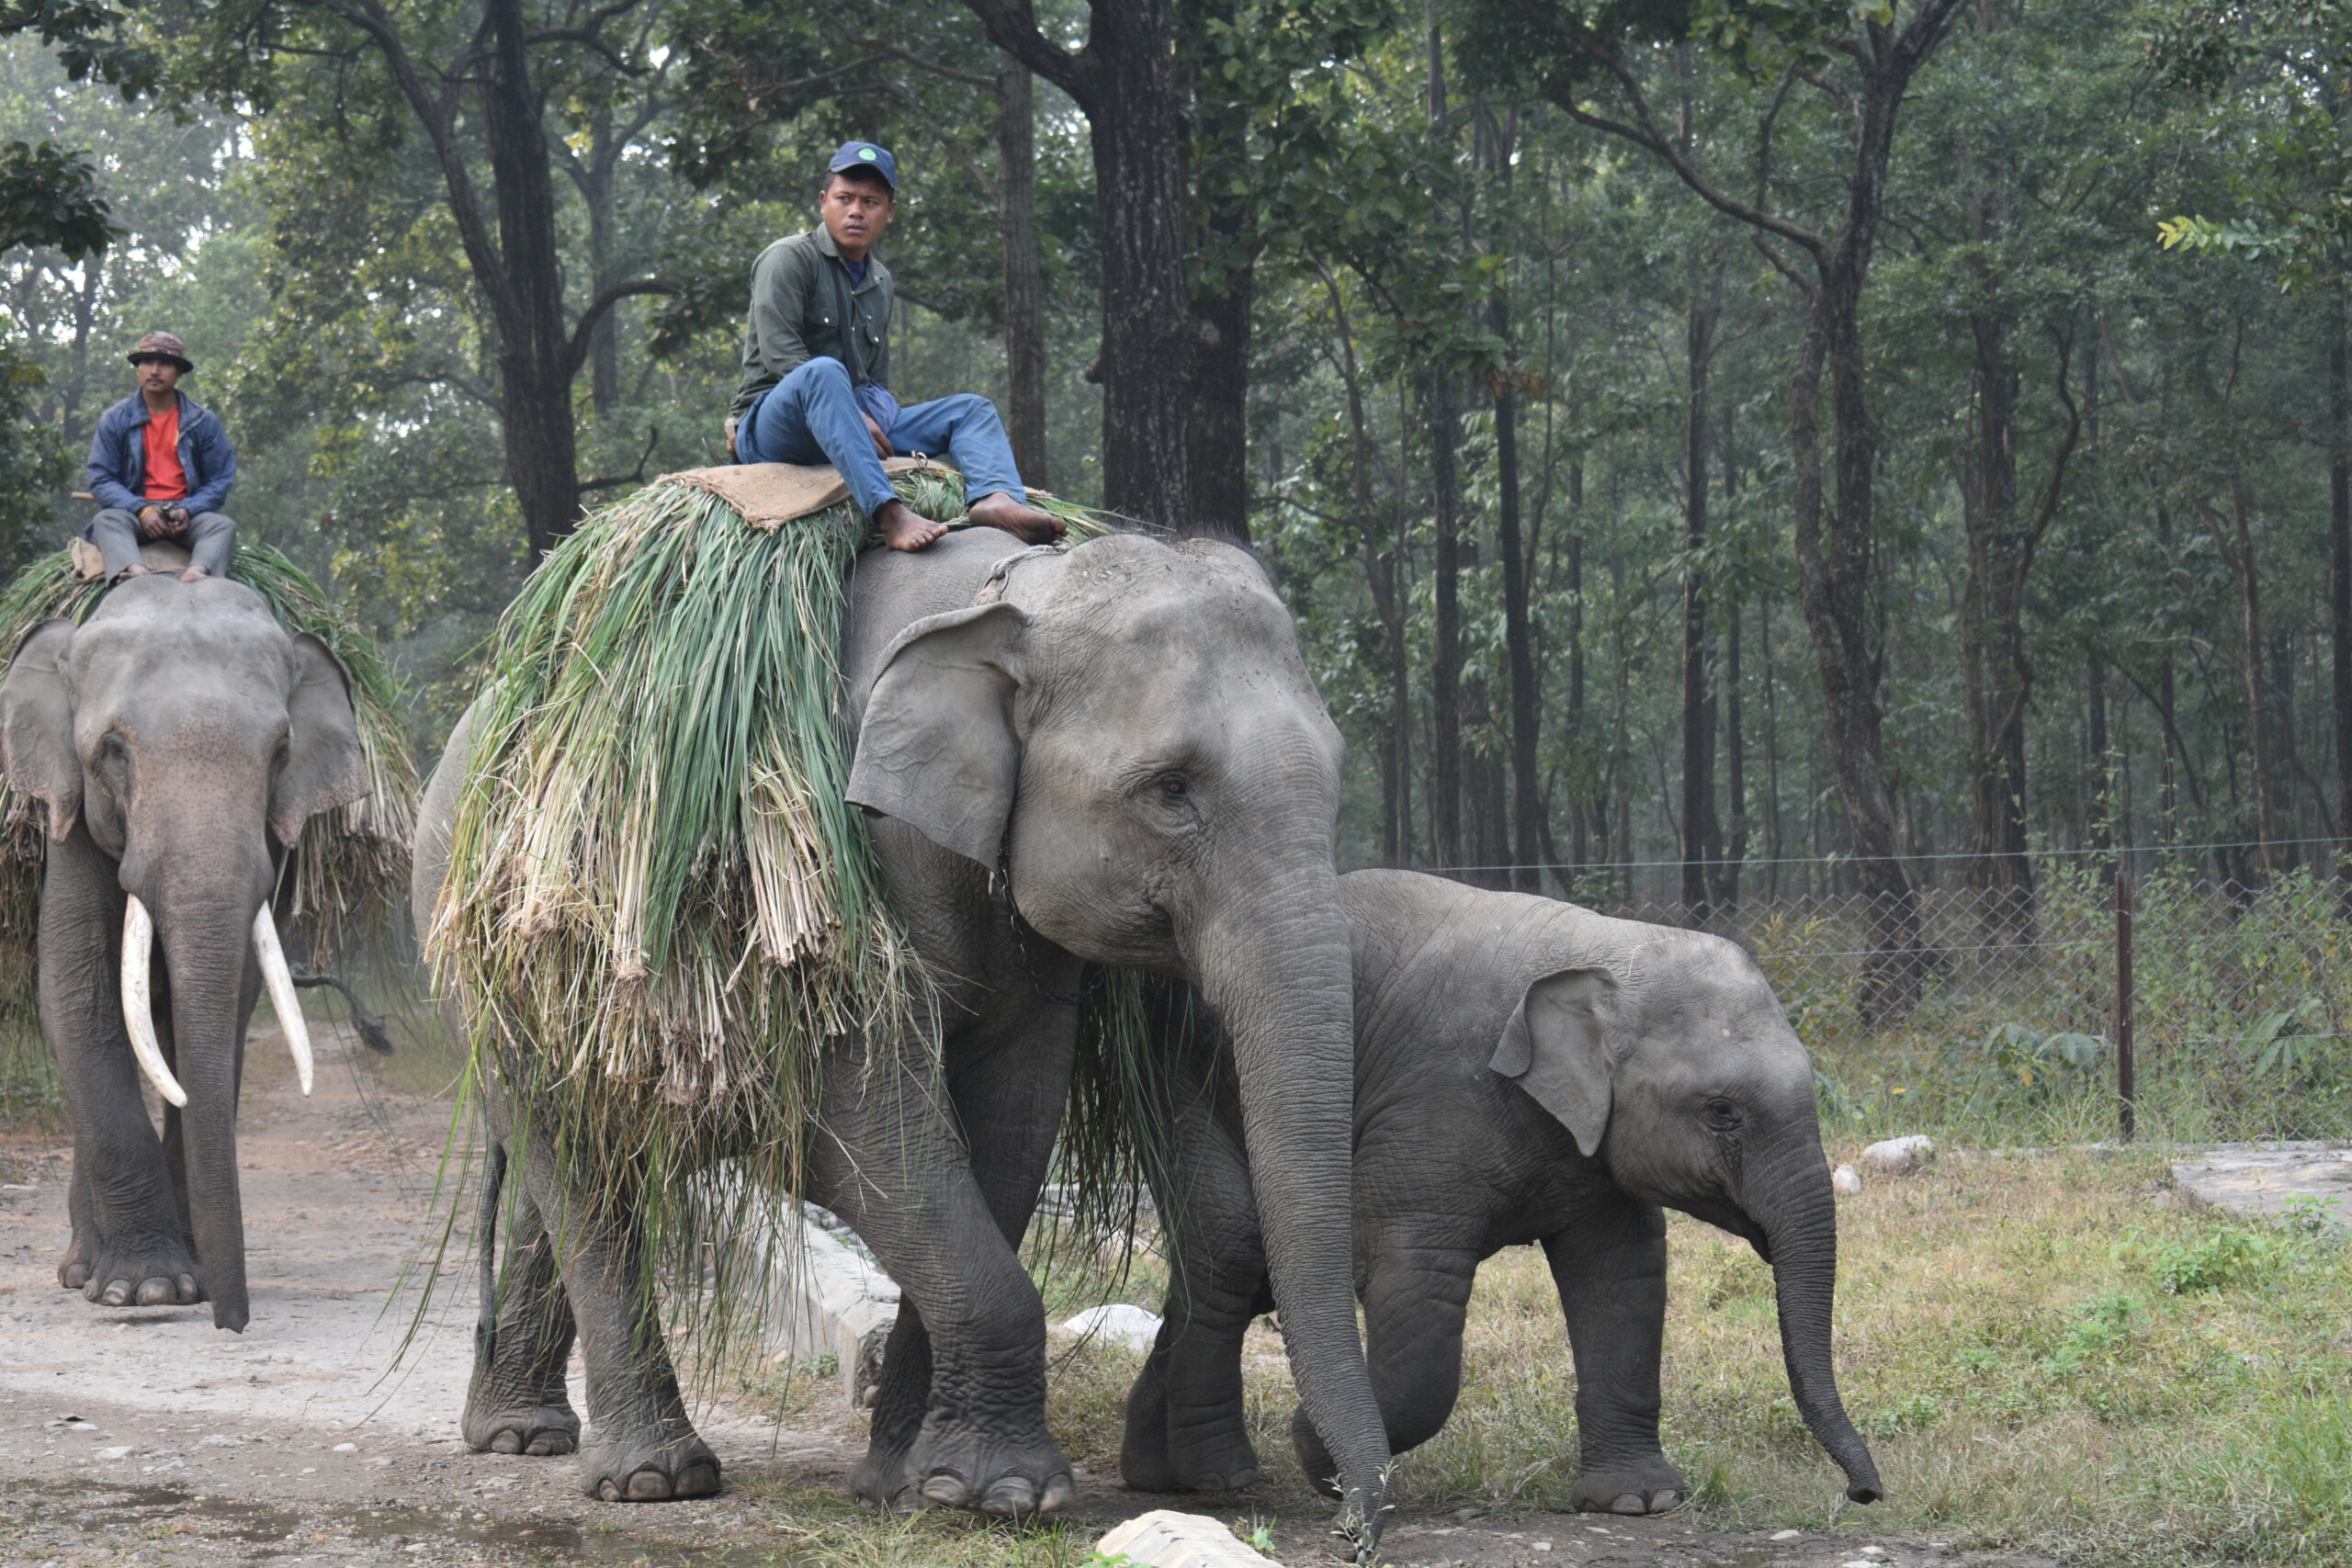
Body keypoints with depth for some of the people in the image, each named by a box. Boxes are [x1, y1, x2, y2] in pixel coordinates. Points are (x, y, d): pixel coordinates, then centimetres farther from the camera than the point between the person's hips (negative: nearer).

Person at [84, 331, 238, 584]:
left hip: (188, 513, 1)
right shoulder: (115, 420, 8)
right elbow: (101, 480, 3)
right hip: (136, 513, 0)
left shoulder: (202, 421, 9)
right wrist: (141, 509, -14)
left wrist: (188, 510, -12)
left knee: (223, 525, -29)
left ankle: (195, 573, -59)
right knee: (106, 521, -31)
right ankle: (136, 573, -60)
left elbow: (220, 480, 8)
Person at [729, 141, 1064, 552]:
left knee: (972, 409, -4)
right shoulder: (789, 259, -2)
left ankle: (996, 497, -40)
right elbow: (779, 353, -15)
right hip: (770, 423, -7)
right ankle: (890, 515, -58)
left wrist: (877, 418, 5)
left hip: (854, 423, 7)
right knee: (823, 372, -39)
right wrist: (852, 416, -19)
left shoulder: (879, 281, 21)